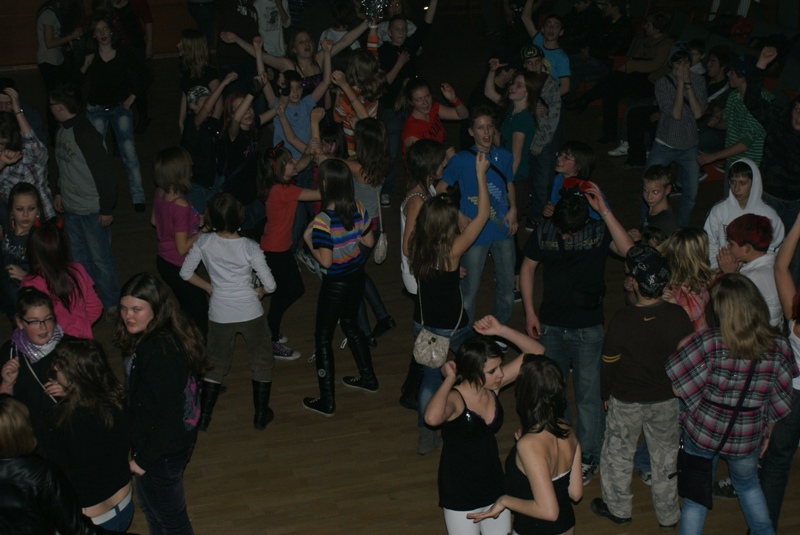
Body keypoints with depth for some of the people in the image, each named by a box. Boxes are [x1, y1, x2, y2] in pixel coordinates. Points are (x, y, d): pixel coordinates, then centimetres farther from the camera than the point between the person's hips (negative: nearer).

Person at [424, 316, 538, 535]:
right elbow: (431, 418, -50)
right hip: (460, 496, -6)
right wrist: (449, 379, -34)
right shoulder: (455, 398, -25)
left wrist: (501, 330, -18)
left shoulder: (493, 387, -8)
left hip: (495, 486, 6)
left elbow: (537, 353, -6)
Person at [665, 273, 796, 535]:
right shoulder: (779, 347, -15)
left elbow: (676, 387, -18)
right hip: (747, 439, 3)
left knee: (695, 498, 17)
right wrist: (767, 434, 11)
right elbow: (779, 400, -4)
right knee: (748, 485, 32)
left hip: (703, 434, -3)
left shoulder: (710, 343, -25)